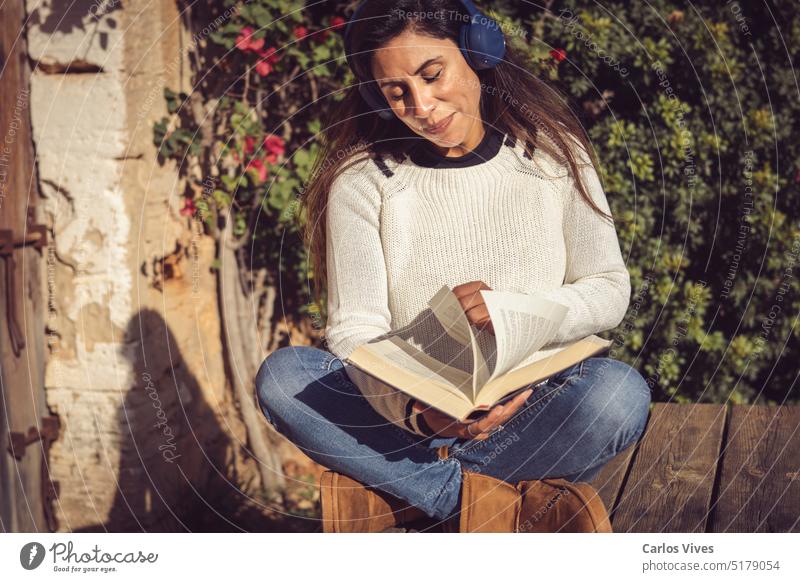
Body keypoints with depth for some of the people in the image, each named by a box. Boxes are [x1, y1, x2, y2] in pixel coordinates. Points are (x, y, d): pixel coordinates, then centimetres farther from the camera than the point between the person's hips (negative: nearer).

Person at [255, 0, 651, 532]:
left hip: (530, 416, 1)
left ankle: (407, 484, -16)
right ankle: (492, 501, -24)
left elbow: (610, 289, 2)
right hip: (406, 416, 0)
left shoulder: (553, 155, 1)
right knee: (282, 375, -25)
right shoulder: (362, 182, -3)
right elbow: (355, 330, -10)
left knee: (620, 390, -31)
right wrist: (414, 411, -31)